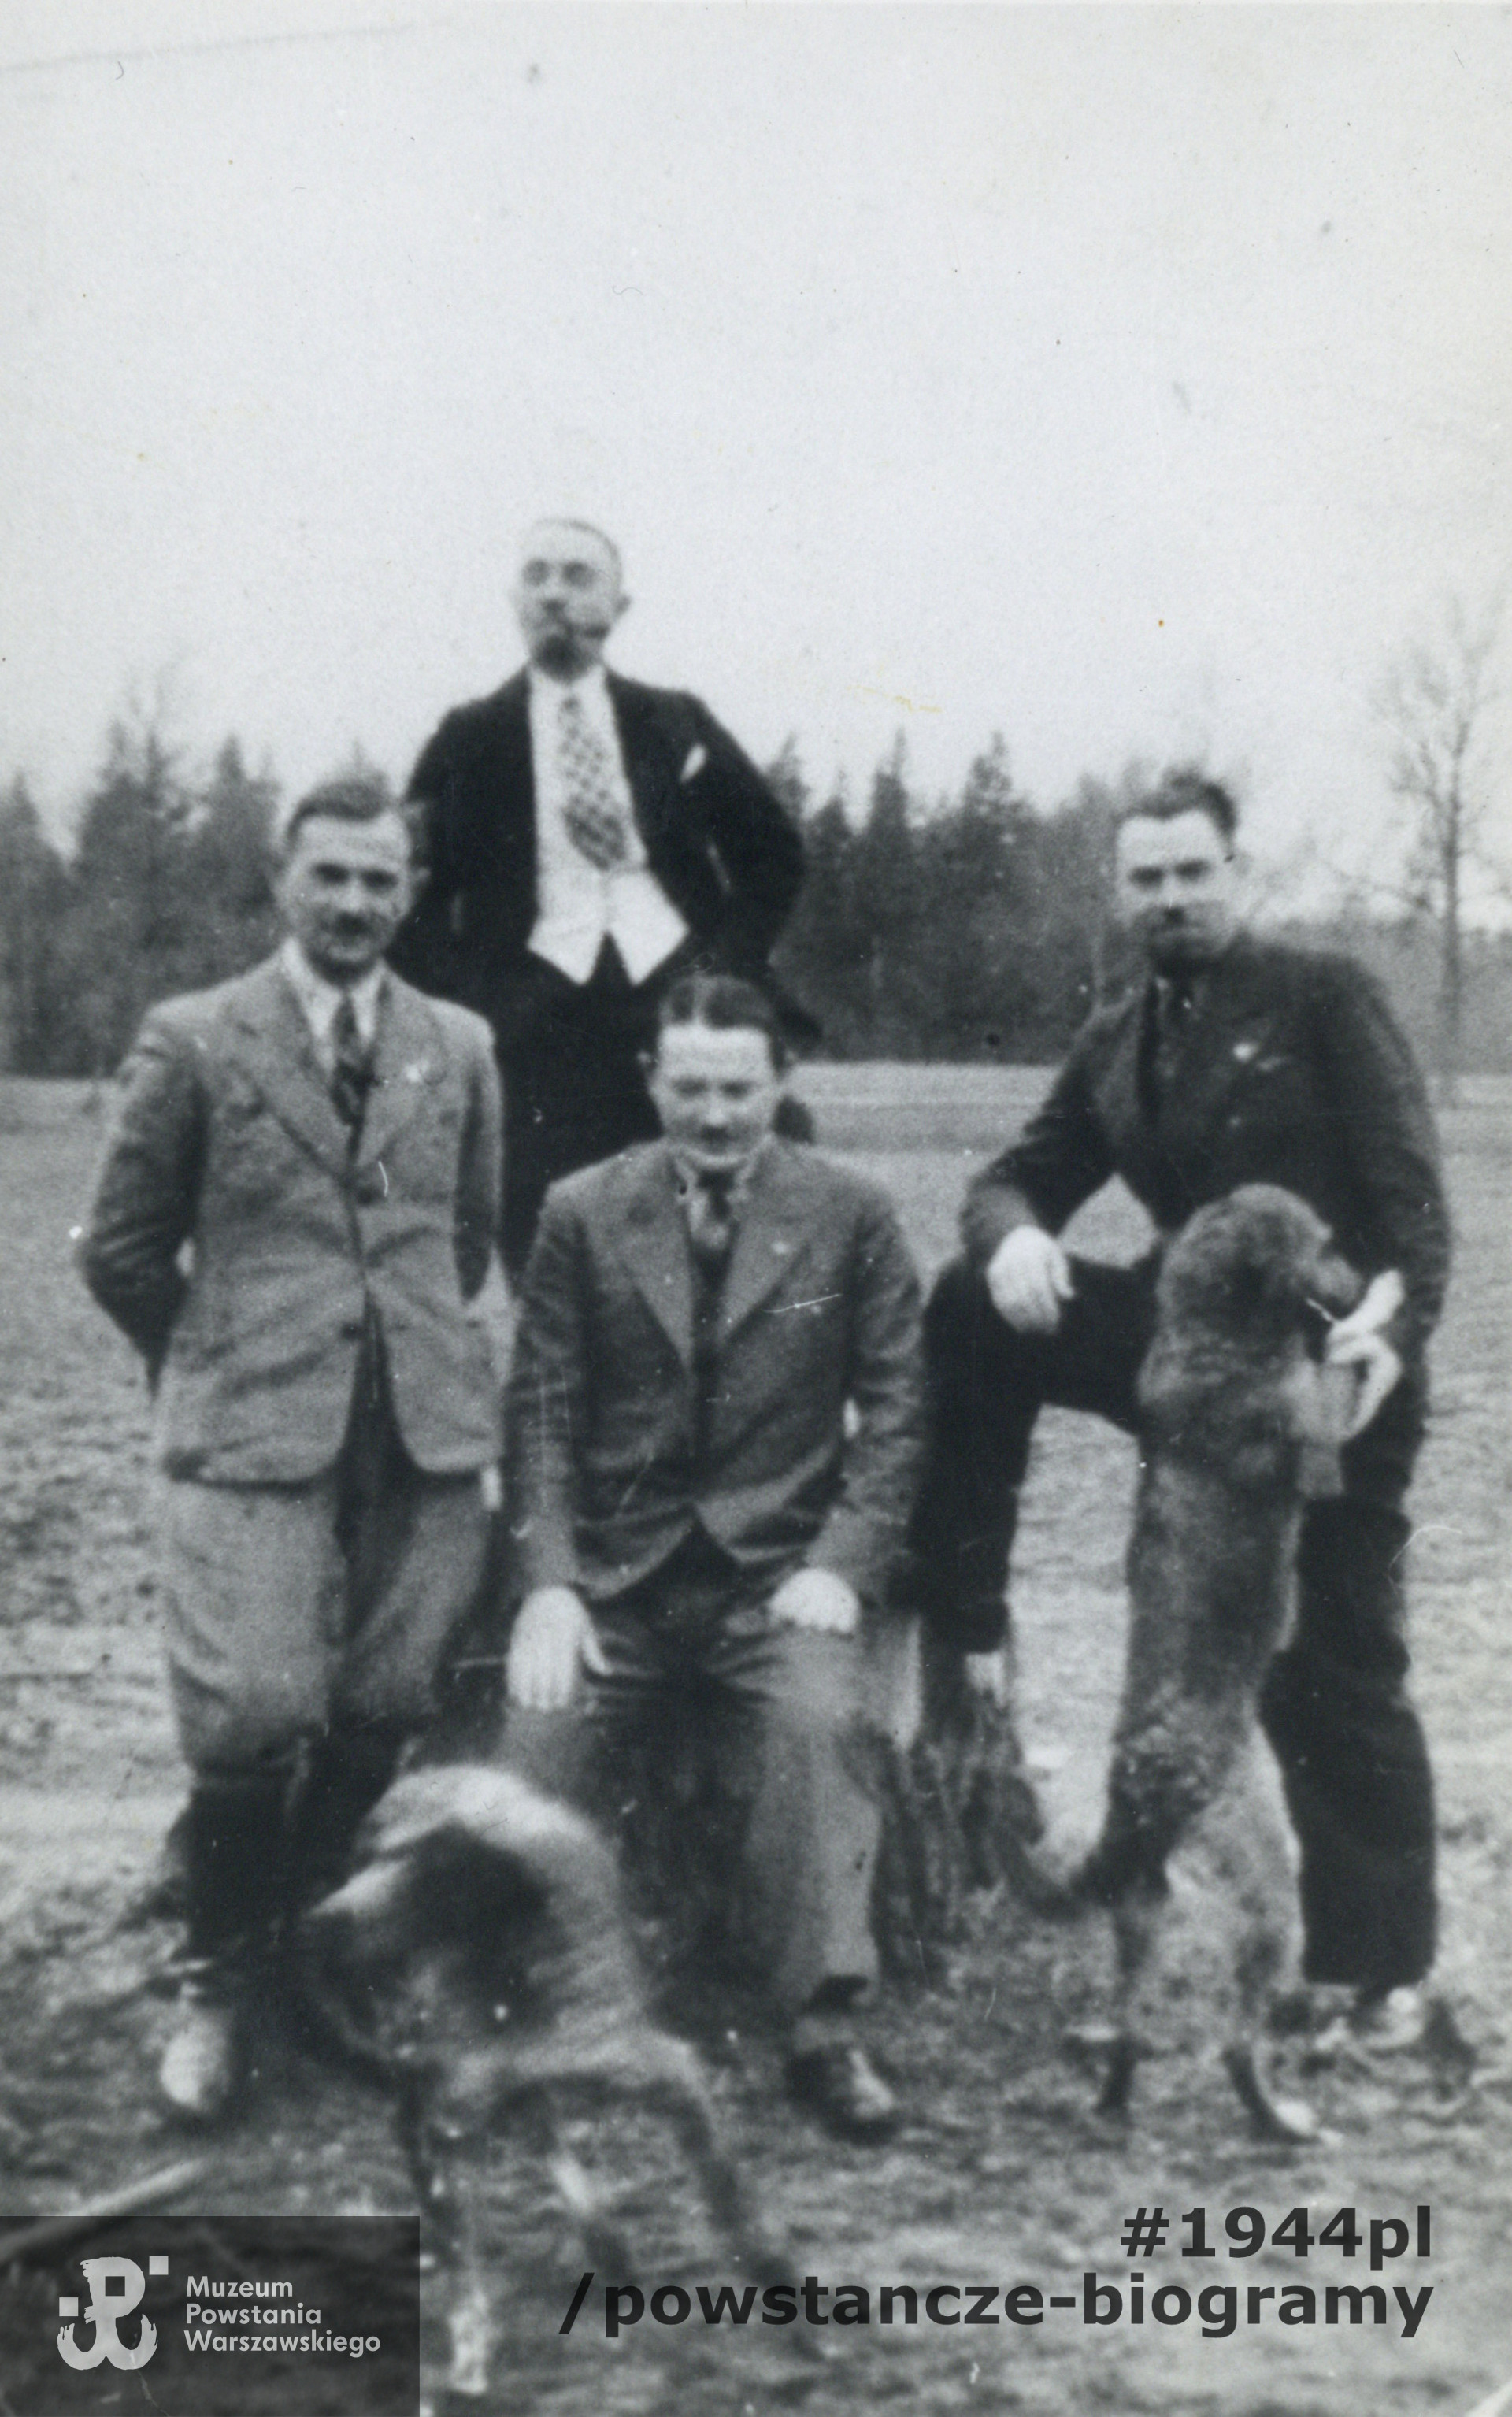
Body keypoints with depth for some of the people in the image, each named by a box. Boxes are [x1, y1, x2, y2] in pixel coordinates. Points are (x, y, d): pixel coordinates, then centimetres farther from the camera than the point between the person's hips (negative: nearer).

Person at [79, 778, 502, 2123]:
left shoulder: (460, 1049, 12)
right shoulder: (193, 1041, 2)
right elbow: (122, 1249, 7)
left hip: (428, 1433, 3)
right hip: (253, 1436, -3)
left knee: (383, 1713, 2)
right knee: (255, 1717, -13)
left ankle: (303, 1945, 29)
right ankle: (219, 1983, 13)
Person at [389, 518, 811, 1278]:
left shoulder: (675, 724, 14)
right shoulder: (470, 739, 11)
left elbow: (774, 851, 16)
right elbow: (411, 888, 10)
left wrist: (730, 962, 3)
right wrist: (469, 997, -3)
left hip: (679, 996, 1)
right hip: (538, 1023, -1)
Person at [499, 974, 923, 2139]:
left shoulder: (851, 1215, 4)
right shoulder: (583, 1212, 6)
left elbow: (895, 1407, 4)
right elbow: (542, 1409, 4)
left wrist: (843, 1564, -9)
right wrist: (547, 1584, -8)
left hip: (780, 1572, -1)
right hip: (613, 1572, 1)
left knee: (819, 1725, -29)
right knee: (534, 1748, -20)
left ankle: (825, 2030, -17)